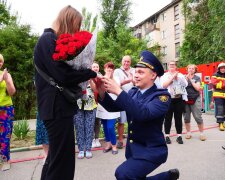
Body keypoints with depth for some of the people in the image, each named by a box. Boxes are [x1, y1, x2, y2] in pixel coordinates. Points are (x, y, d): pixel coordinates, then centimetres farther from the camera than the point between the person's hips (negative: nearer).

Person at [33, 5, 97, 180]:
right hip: (57, 108, -10)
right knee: (63, 158, 0)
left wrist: (84, 72, 1)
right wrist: (91, 73, -9)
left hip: (58, 106, 10)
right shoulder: (48, 39, -12)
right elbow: (64, 75, -20)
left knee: (56, 156, 21)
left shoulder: (53, 40, 19)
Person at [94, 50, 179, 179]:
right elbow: (113, 107, -1)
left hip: (151, 151, -7)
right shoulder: (133, 92, 2)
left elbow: (144, 114, -33)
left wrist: (119, 92, -35)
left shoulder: (162, 95, -17)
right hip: (133, 149, 7)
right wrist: (103, 92, -18)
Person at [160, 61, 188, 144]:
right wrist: (172, 77, -11)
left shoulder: (180, 75, 13)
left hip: (179, 99, 2)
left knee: (178, 118, 7)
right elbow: (163, 85, -12)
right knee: (168, 118, 3)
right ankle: (167, 136, 11)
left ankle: (179, 136, 15)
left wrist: (177, 77, -5)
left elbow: (185, 84, 2)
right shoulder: (164, 75, 5)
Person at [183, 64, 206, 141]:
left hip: (195, 100, -1)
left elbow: (198, 88, -8)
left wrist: (191, 79, -8)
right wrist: (186, 78, -11)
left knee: (198, 117, -3)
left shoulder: (197, 78, 4)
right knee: (186, 117, 5)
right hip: (186, 100, 2)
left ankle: (202, 133, 10)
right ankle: (188, 133, 18)